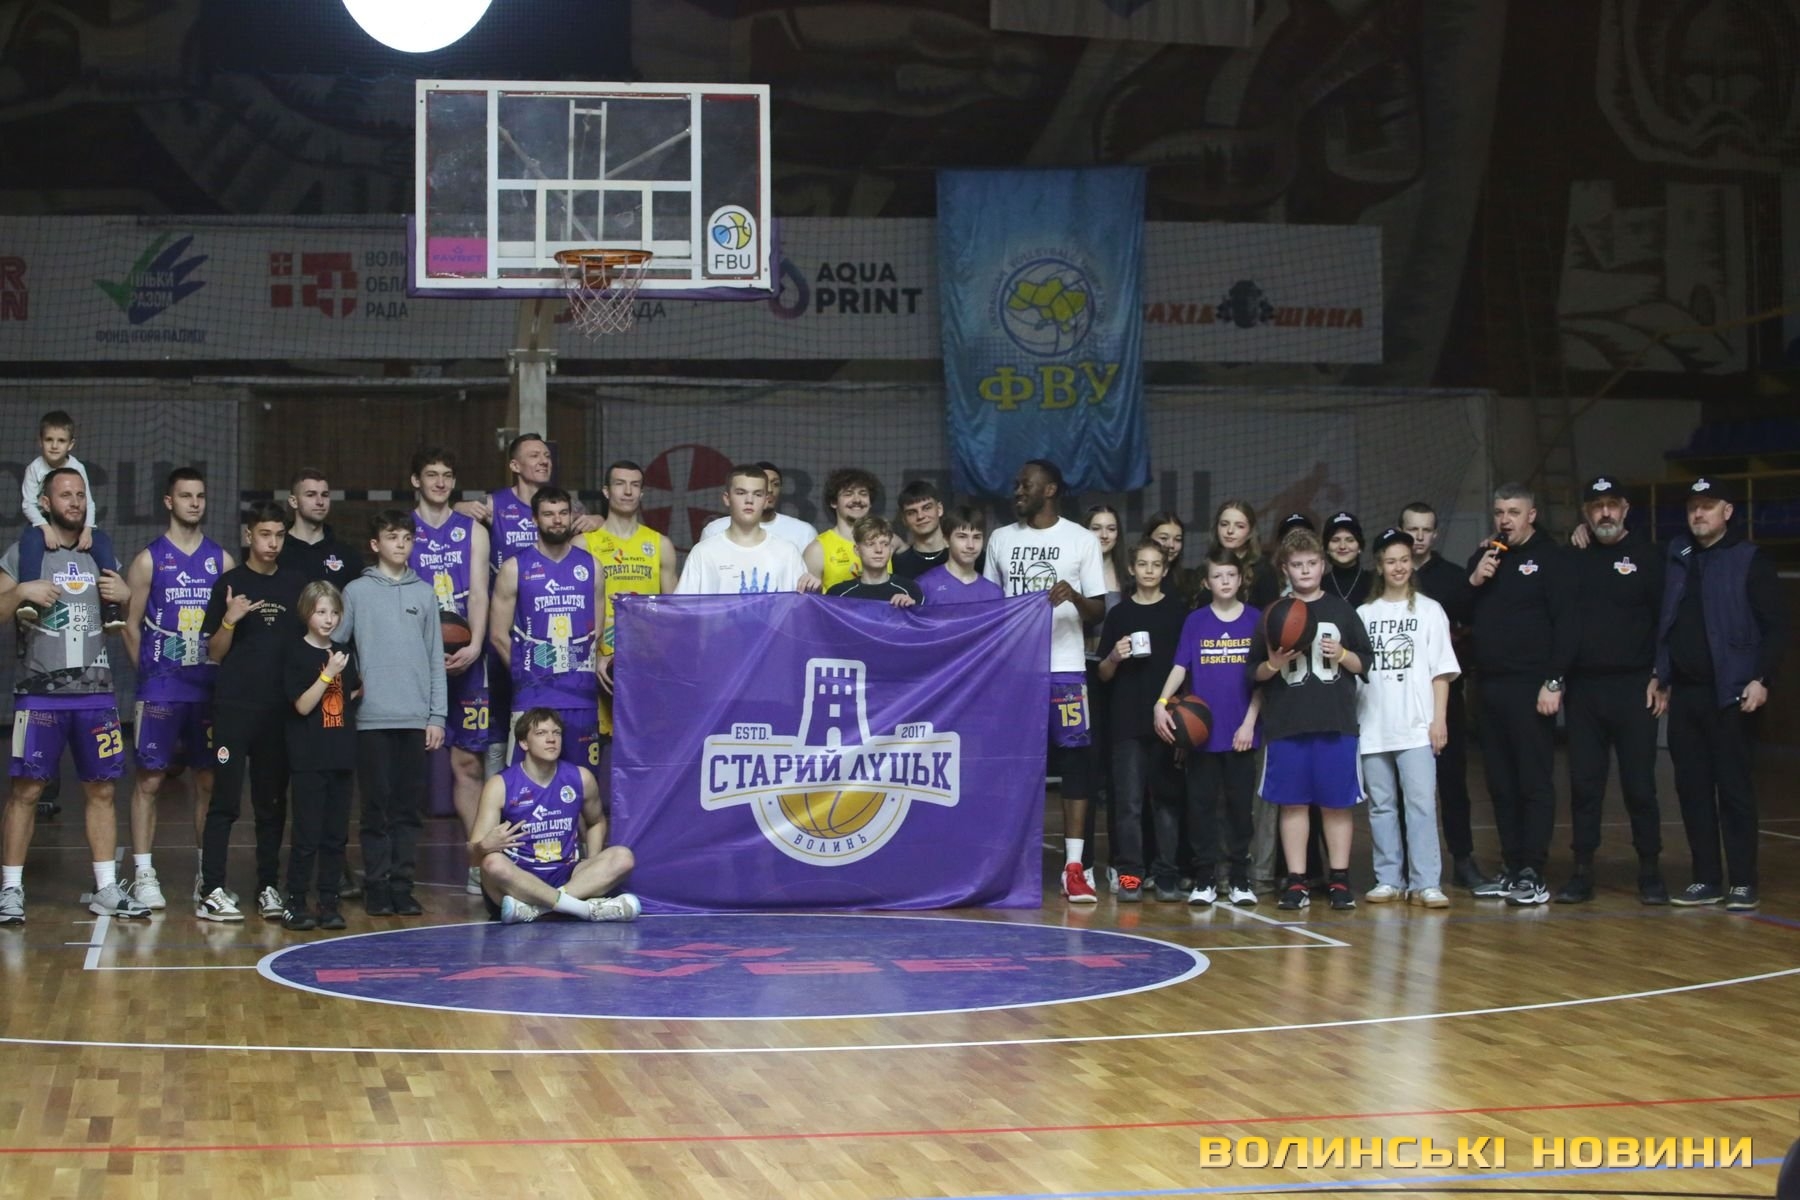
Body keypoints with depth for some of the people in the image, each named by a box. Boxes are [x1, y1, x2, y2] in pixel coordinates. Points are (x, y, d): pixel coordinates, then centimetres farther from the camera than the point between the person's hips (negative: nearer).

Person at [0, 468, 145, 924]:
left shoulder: (100, 553, 12)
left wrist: (126, 596, 1)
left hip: (96, 692, 4)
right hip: (40, 692, -4)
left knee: (102, 789, 5)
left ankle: (106, 890, 12)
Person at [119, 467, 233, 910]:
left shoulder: (221, 560, 9)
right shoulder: (149, 560, 0)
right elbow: (131, 625, 2)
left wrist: (225, 672, 1)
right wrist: (150, 673, -1)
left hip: (210, 688, 3)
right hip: (161, 690, -3)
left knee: (208, 780, 7)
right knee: (149, 777, -2)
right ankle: (143, 873, 1)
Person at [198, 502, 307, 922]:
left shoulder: (298, 584, 10)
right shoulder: (230, 583, 2)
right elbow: (214, 653, 2)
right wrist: (230, 620, -16)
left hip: (281, 709, 3)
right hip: (234, 707, -3)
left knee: (273, 803, 8)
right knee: (225, 800, -5)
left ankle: (268, 888, 15)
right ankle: (211, 891, -4)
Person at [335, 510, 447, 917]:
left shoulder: (425, 594, 11)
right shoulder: (357, 592, 4)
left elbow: (436, 659, 10)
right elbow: (333, 646, 3)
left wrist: (437, 715, 4)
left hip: (417, 718, 2)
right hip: (373, 718, -2)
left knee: (410, 807, 5)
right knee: (377, 807, 0)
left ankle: (402, 884, 11)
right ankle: (377, 885, 6)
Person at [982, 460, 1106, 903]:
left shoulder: (1081, 541, 3)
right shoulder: (1000, 539, 11)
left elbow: (1098, 611, 2)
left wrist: (1075, 597, -20)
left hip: (1064, 667, -2)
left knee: (1073, 760, -3)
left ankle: (1073, 867, -1)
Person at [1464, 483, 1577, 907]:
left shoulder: (1551, 560, -3)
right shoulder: (1484, 557, 15)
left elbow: (1566, 625, -9)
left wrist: (1553, 682, -14)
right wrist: (1474, 581, -2)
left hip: (1530, 688, -6)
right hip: (1489, 685, 6)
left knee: (1534, 783, -5)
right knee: (1501, 785, 9)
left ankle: (1533, 875, -4)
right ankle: (1511, 870, 15)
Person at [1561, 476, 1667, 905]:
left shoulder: (1647, 557, 1)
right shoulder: (1572, 559, 9)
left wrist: (1660, 679, -7)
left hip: (1633, 688, -3)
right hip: (1582, 688, 3)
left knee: (1639, 785, 0)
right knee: (1584, 785, 4)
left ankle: (1650, 870, 8)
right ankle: (1582, 872, 9)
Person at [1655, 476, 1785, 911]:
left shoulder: (1750, 560, -2)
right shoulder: (1675, 557, 11)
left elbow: (1774, 627, -6)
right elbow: (1659, 619, 18)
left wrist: (1762, 679, -15)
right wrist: (1659, 674, 6)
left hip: (1729, 694, -5)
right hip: (1683, 692, 5)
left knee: (1734, 788, -3)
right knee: (1692, 788, 6)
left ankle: (1742, 882, 3)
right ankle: (1707, 878, 14)